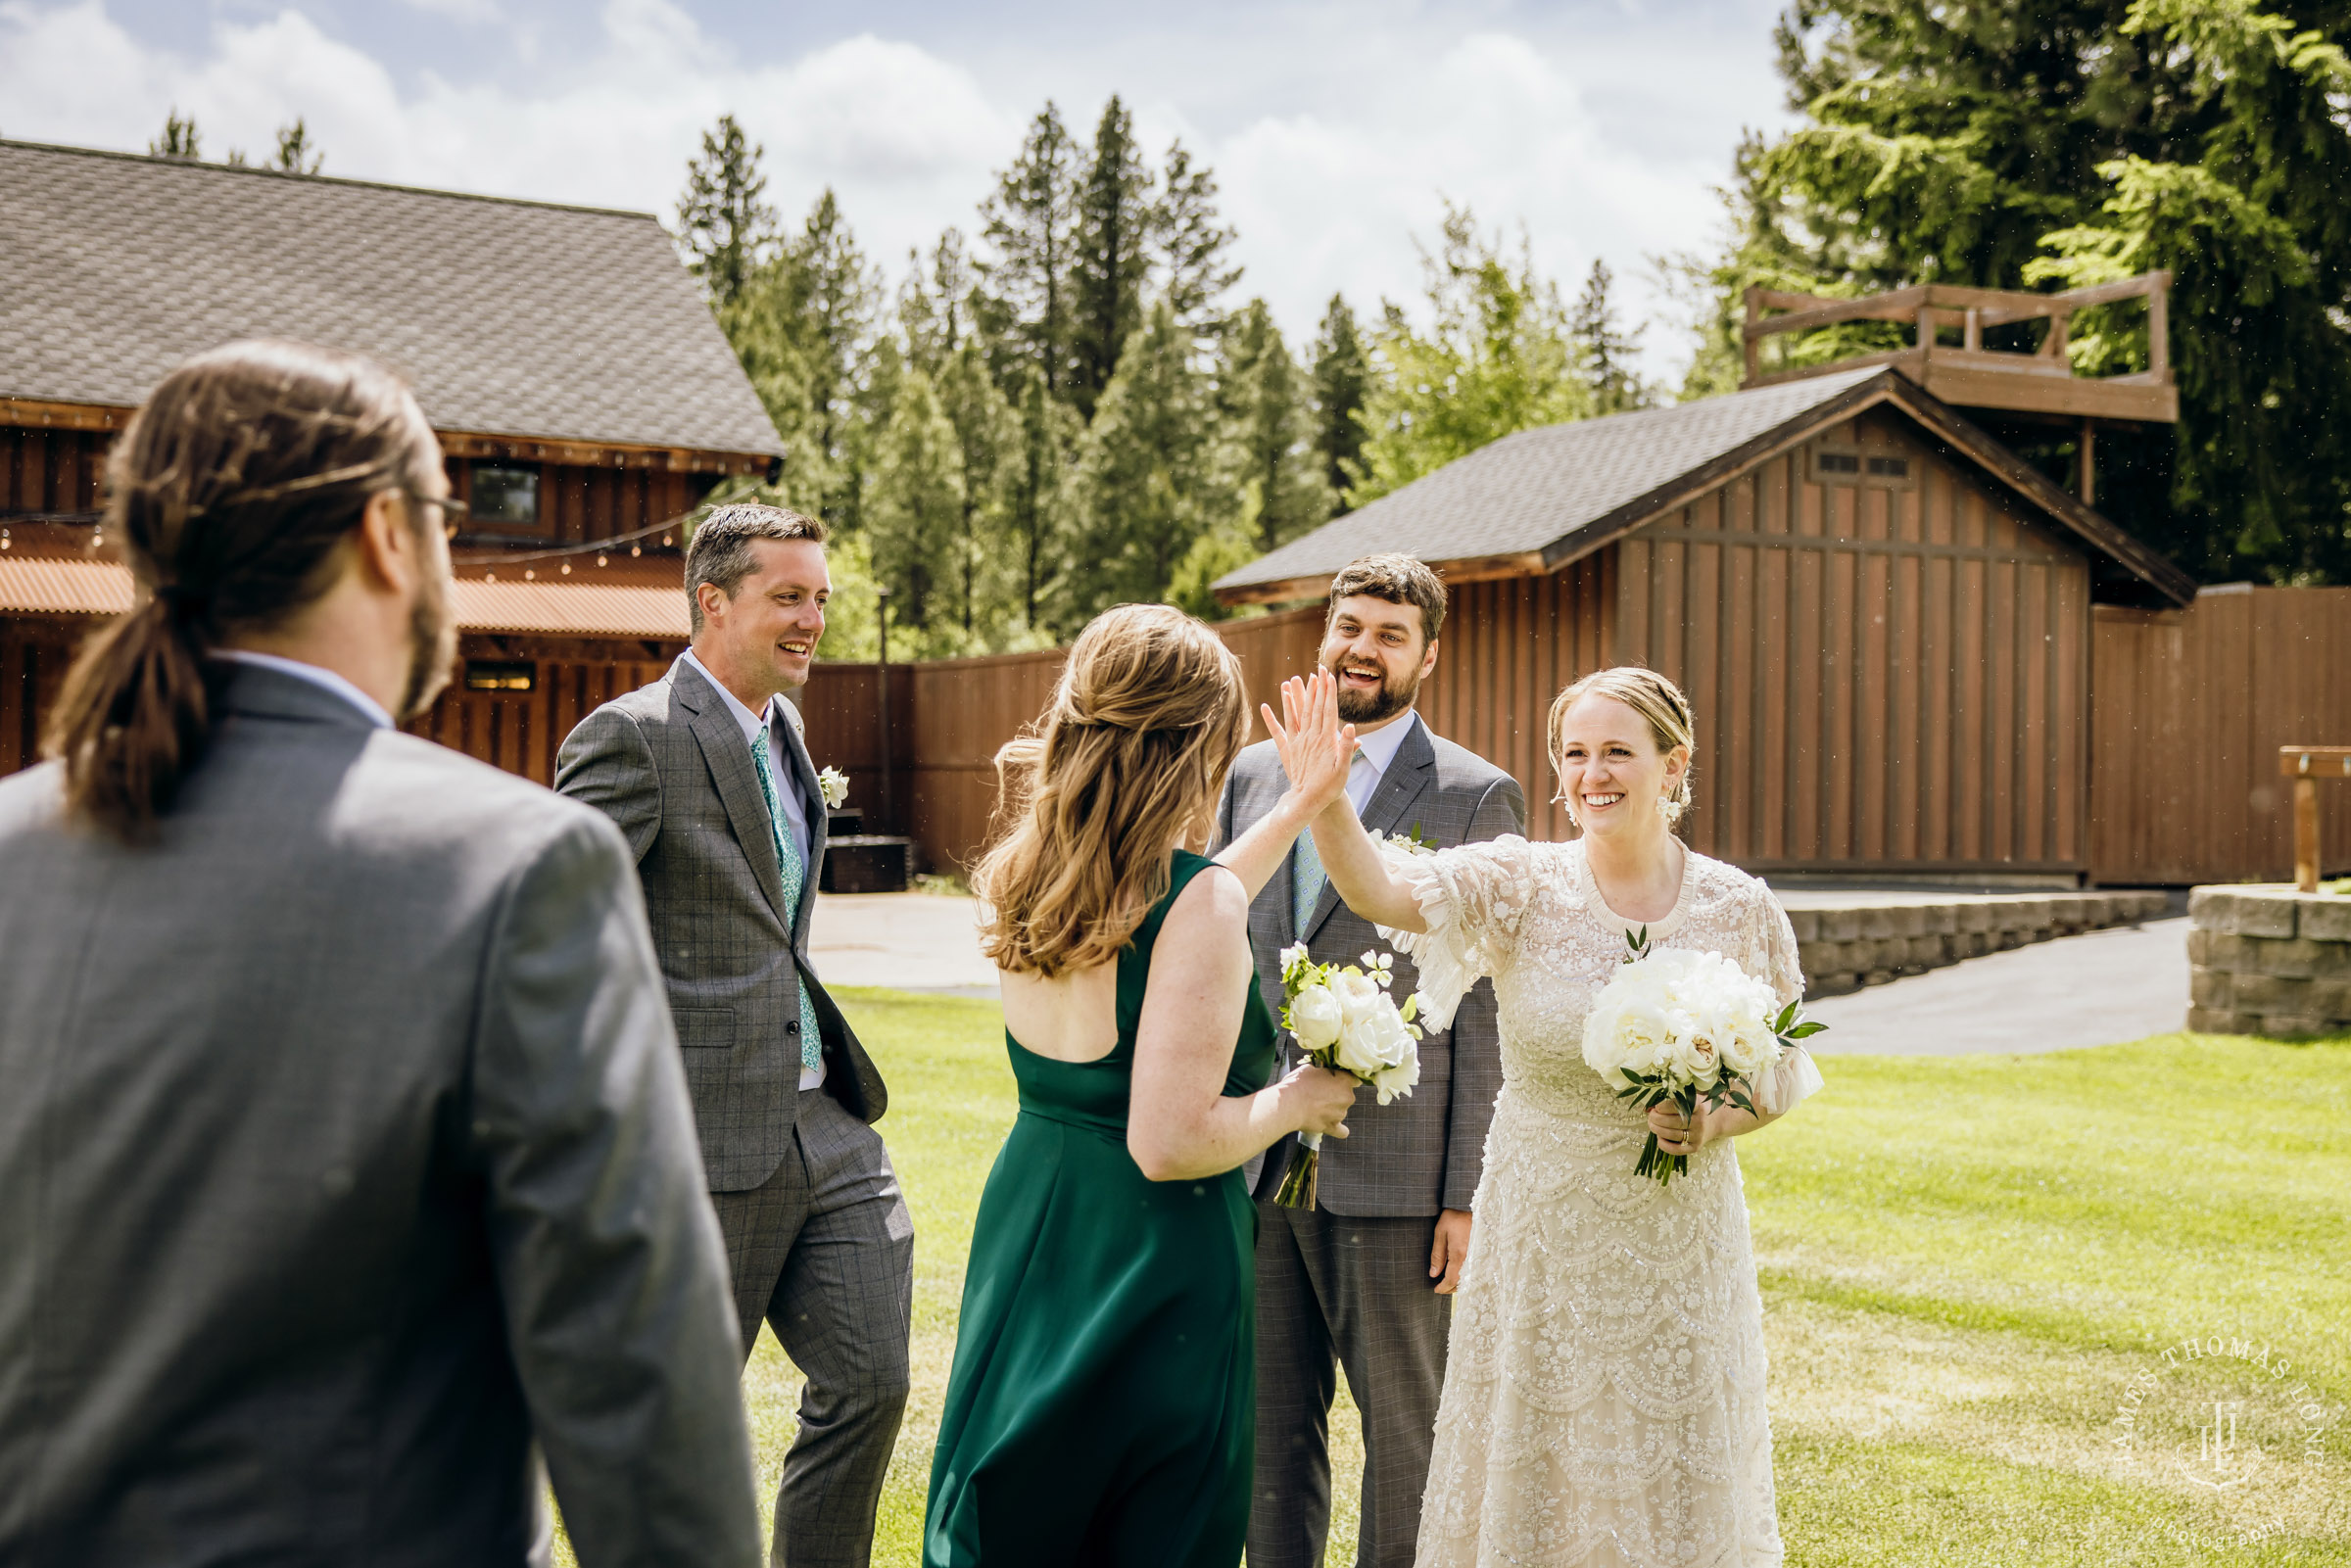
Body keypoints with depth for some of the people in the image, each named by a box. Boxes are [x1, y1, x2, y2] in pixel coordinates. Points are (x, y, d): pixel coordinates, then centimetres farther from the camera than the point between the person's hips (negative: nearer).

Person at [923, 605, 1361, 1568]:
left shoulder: (1019, 874, 1)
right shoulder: (1204, 899, -20)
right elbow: (1170, 1143, -25)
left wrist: (1300, 806, 24)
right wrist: (1295, 1102, -7)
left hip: (1024, 1230, 7)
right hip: (1154, 1263, -7)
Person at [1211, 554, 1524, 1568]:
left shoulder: (1476, 798, -2)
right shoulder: (1252, 774, 11)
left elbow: (1485, 1014, -5)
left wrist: (1468, 1193, -9)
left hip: (1392, 1175, -4)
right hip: (1255, 1167, 4)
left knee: (1404, 1427, 8)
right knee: (1271, 1423, 12)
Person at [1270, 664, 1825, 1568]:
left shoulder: (1741, 909, -4)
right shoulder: (1521, 885, -7)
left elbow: (1783, 1069, 7)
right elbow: (1382, 893, -24)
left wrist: (1714, 1123, -13)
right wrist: (1325, 805, -42)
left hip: (1681, 1251, 1)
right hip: (1541, 1244, -1)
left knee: (1675, 1492, 13)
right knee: (1532, 1481, 10)